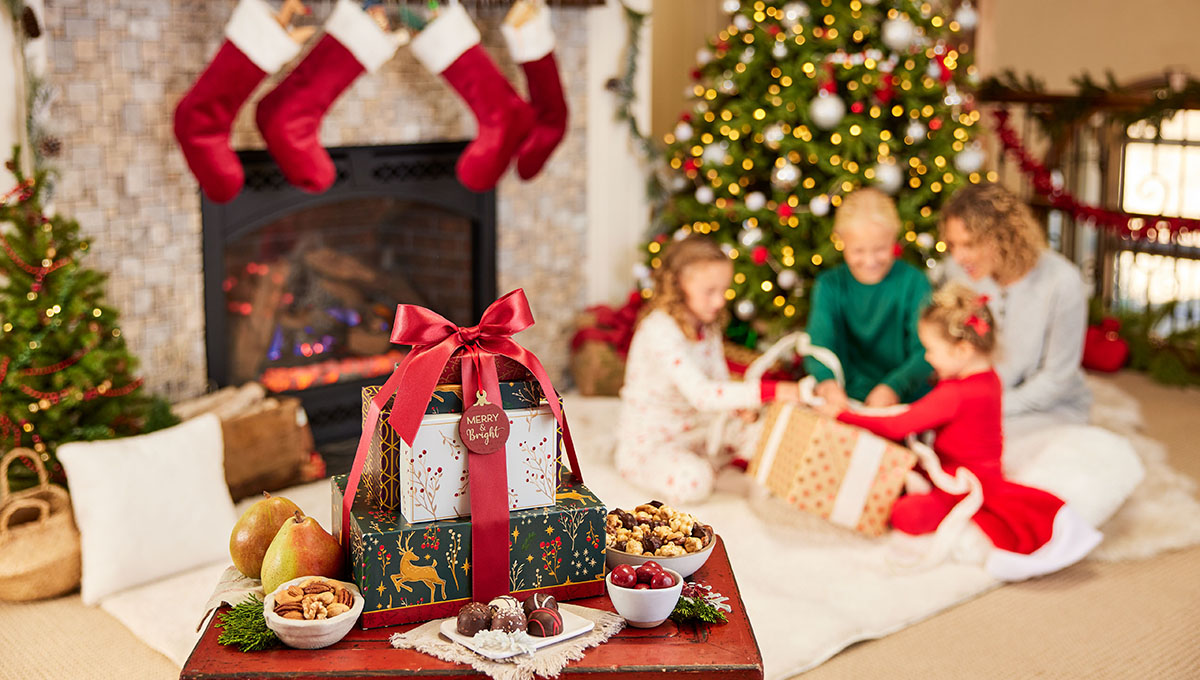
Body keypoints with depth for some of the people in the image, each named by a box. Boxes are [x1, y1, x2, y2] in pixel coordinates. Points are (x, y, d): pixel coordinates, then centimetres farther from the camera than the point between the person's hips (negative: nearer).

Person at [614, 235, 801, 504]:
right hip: (648, 444, -8)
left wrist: (740, 407, -19)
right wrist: (773, 391, -41)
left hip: (694, 429, 8)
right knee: (692, 481, -34)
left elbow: (720, 382, 6)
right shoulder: (659, 331, -27)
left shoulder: (707, 326, 3)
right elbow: (701, 394, -37)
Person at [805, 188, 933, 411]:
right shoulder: (830, 286, 3)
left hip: (905, 400, -2)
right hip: (846, 400, 2)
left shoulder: (913, 282, -2)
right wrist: (826, 381, -35)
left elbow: (925, 351, -10)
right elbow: (819, 340, -12)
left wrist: (894, 387, -30)